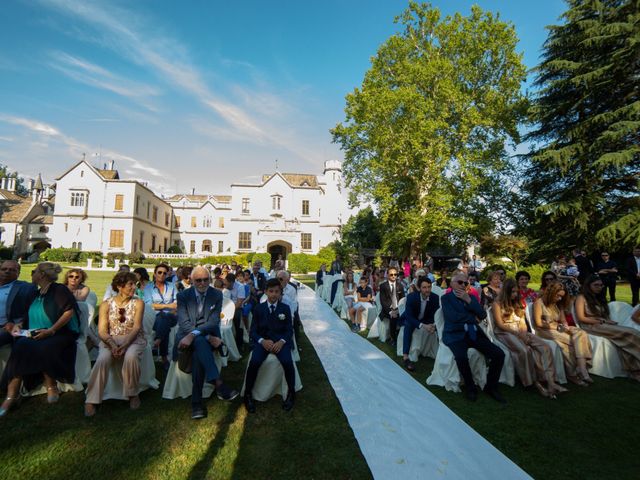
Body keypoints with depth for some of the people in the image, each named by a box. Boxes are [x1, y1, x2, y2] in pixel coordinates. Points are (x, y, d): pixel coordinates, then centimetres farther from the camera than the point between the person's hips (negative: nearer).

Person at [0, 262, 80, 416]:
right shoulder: (36, 294, 18)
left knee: (42, 349, -34)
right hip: (36, 335, 6)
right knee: (20, 347, -24)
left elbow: (69, 311, -16)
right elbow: (30, 317, 27)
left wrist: (50, 330, -21)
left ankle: (51, 386, -11)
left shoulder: (59, 289, -6)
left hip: (59, 334, -6)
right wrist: (19, 325, 6)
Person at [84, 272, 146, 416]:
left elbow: (136, 327, -7)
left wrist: (125, 345, -22)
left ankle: (133, 394, -12)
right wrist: (113, 345, -21)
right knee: (102, 359, -29)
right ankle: (91, 401, -18)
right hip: (110, 340, 1)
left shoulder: (138, 303, 2)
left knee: (131, 356, -32)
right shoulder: (106, 305, 4)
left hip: (133, 339, -1)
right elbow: (102, 331, -3)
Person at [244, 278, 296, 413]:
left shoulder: (285, 308, 7)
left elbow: (289, 330, 4)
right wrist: (262, 341, -16)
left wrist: (281, 342, -16)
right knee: (254, 362, -28)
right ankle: (248, 394, -4)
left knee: (287, 362, -28)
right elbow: (253, 330, 4)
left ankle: (291, 392, -1)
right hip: (263, 340, 0)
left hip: (280, 341, 0)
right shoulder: (258, 308, 7)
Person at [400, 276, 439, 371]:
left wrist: (434, 325, -38)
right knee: (409, 325, -35)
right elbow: (409, 316, -32)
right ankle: (405, 357, -38)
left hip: (426, 320, 4)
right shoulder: (411, 297, -28)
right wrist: (422, 326, -47)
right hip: (410, 319, -4)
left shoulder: (435, 297, -19)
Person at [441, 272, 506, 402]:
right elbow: (453, 317, -13)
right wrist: (473, 317, 0)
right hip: (455, 334, -5)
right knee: (461, 357, -34)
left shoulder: (471, 297, 18)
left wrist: (468, 300, -5)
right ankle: (470, 387, -5)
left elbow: (483, 315, 5)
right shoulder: (445, 298, 2)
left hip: (474, 333, 5)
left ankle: (491, 386, 8)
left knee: (499, 354, -14)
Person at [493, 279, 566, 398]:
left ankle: (550, 381, -28)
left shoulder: (518, 304, 22)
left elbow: (523, 322, 15)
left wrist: (524, 333, -6)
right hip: (505, 333, -6)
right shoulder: (497, 303, 1)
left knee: (545, 347, -20)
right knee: (524, 350, -34)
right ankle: (535, 383, -26)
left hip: (521, 332, 6)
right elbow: (500, 324, -7)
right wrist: (517, 333, -15)